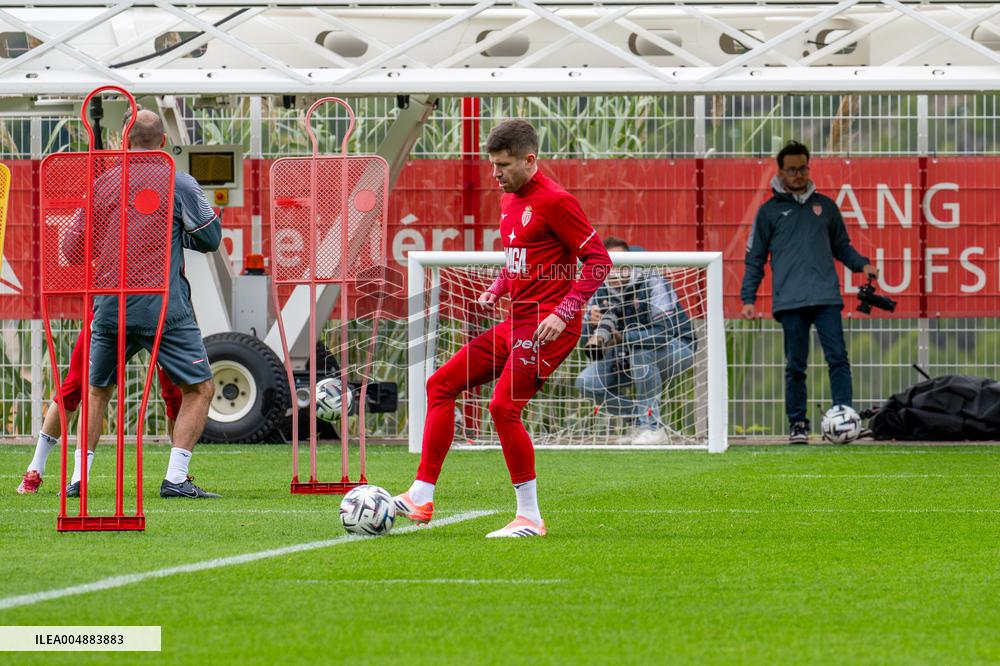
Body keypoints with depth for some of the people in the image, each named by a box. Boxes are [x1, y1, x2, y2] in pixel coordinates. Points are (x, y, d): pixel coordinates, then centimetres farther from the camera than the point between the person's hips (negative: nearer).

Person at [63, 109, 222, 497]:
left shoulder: (101, 185, 6)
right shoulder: (178, 183, -4)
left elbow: (73, 250, 13)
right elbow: (211, 238, 2)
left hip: (108, 305, 4)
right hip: (161, 305, -4)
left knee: (97, 391, 21)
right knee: (199, 389, 5)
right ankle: (175, 479, -7)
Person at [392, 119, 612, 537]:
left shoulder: (554, 201, -13)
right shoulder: (509, 200, 14)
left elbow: (598, 260, -14)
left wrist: (564, 313, -21)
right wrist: (496, 290, 12)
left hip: (547, 326, -10)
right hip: (515, 322, 10)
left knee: (503, 407, -19)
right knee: (441, 384, 6)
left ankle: (530, 518, -8)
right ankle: (421, 499, 8)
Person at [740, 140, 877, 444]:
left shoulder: (825, 206, 17)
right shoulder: (770, 211, 11)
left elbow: (841, 246, 23)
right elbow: (755, 258, 12)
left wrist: (862, 264, 3)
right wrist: (748, 298, 4)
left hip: (826, 296, 1)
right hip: (790, 301, -1)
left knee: (838, 358, -10)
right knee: (796, 365, 1)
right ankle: (797, 424, 8)